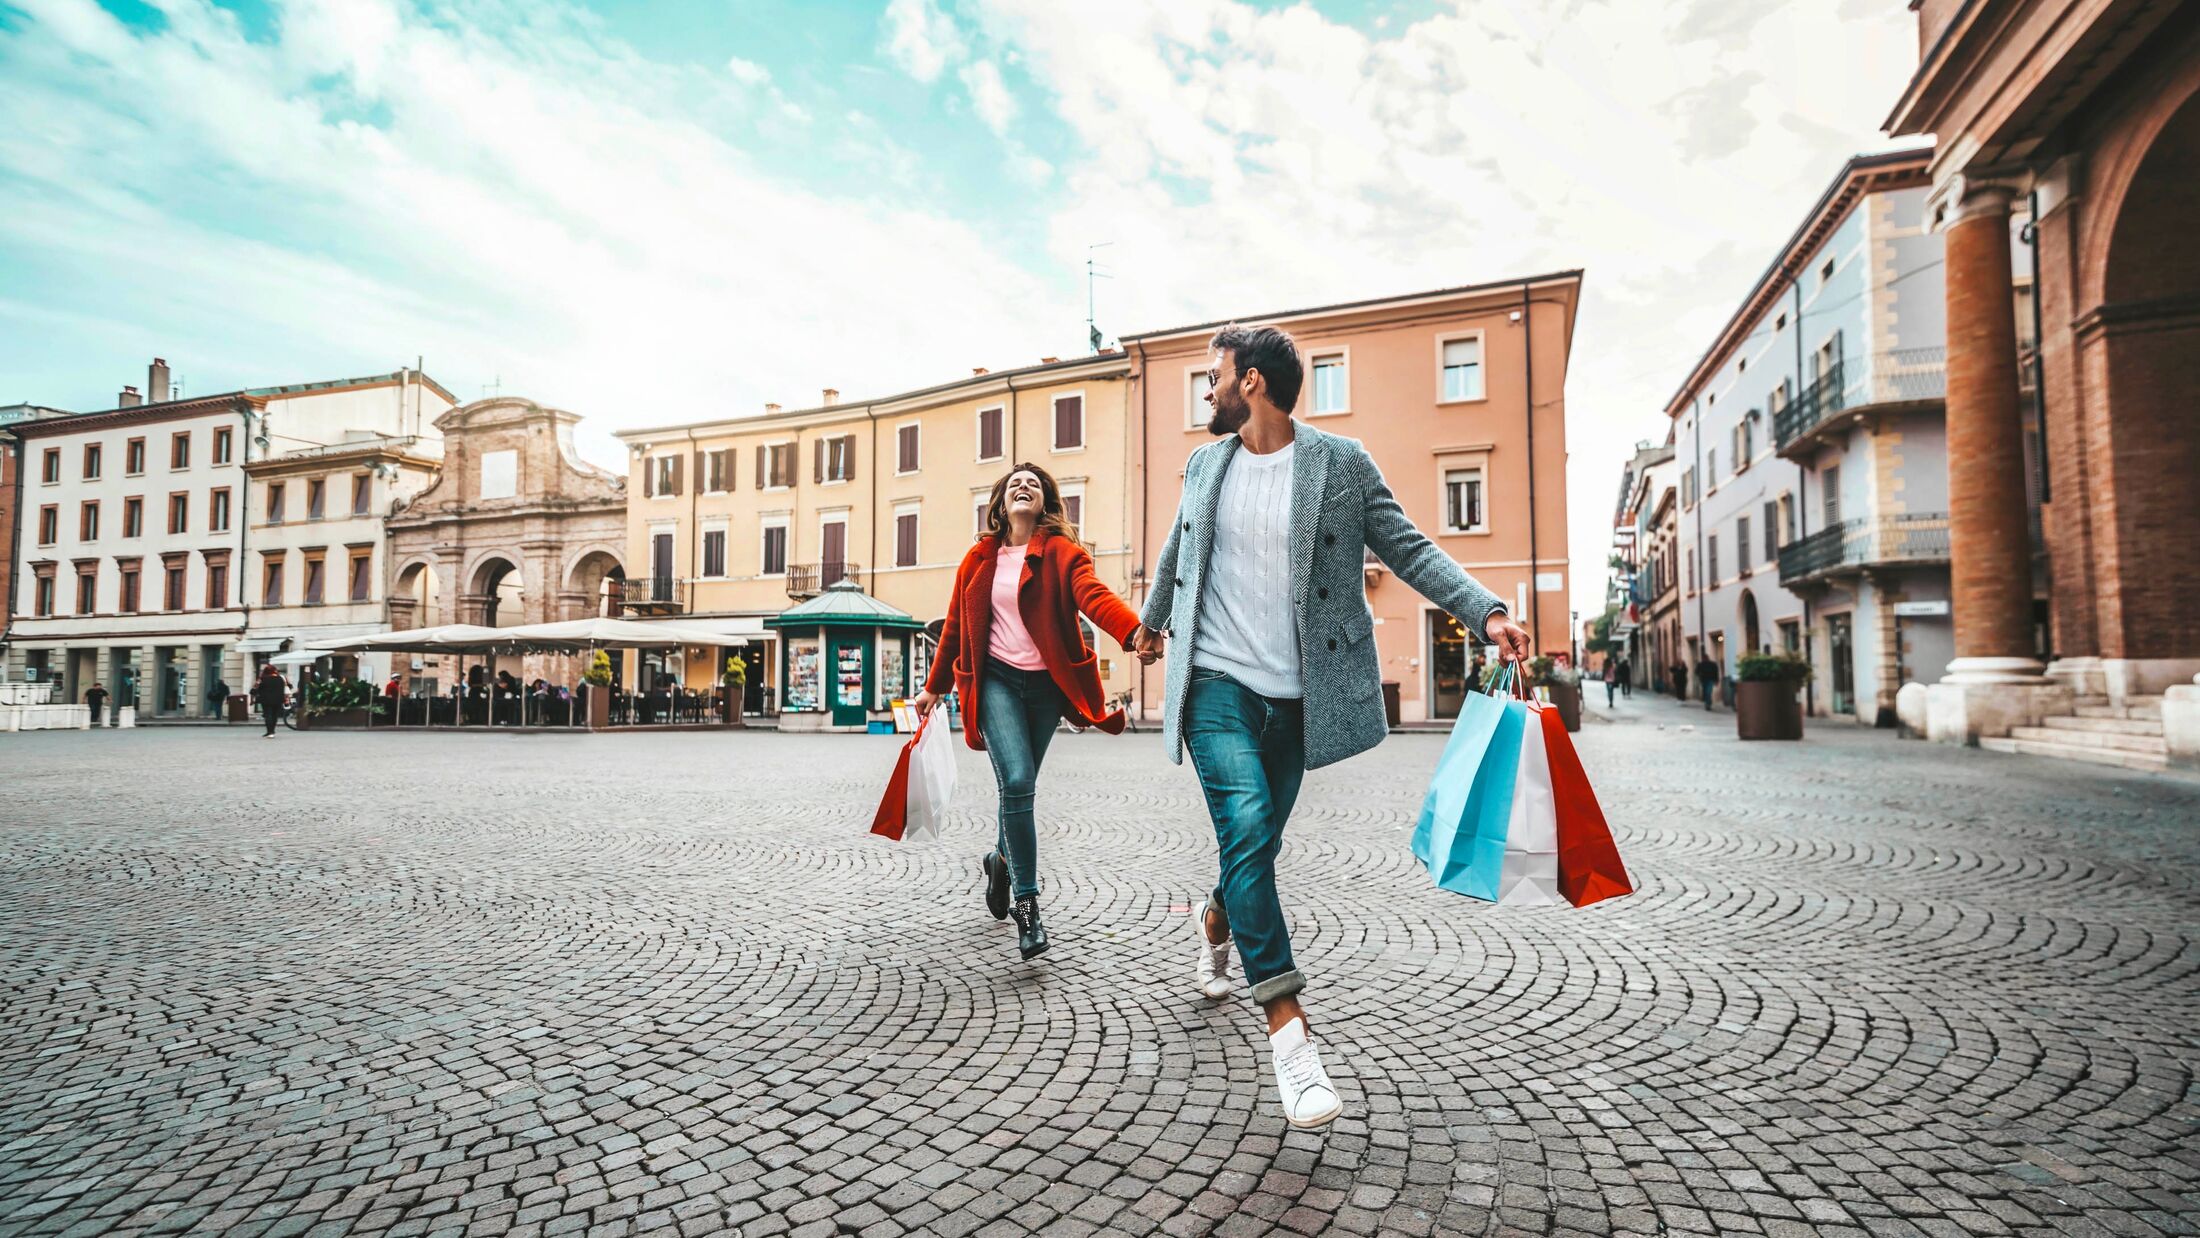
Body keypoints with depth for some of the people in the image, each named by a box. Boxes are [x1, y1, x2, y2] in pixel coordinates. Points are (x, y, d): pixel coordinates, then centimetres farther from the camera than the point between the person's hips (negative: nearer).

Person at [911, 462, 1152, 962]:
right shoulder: (979, 559, 8)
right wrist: (935, 687, 20)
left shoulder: (1063, 552, -1)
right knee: (1017, 782, -18)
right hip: (996, 680, 0)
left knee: (1018, 787, 11)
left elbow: (1094, 595, -21)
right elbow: (955, 625, 16)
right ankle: (1026, 903, -8)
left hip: (1045, 684, 0)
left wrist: (1134, 631, -41)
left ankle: (1002, 859, 43)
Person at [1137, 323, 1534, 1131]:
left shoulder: (1341, 464, -1)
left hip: (1294, 693, 0)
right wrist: (1153, 620, 38)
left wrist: (1485, 612, -13)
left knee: (1256, 844, 13)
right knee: (1246, 831, -18)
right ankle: (1286, 1021, -9)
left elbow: (1408, 549, 0)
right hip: (1217, 678, 1)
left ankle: (1217, 921, 46)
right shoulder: (1205, 465, 9)